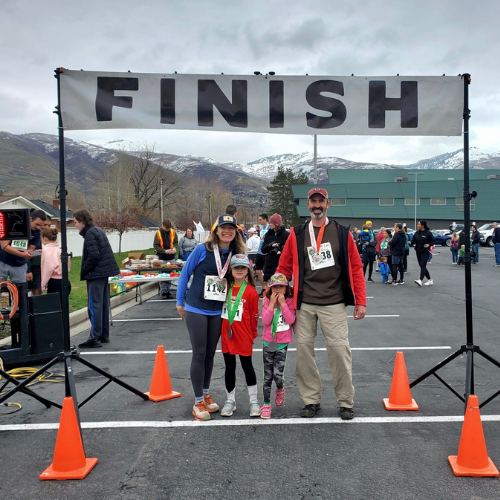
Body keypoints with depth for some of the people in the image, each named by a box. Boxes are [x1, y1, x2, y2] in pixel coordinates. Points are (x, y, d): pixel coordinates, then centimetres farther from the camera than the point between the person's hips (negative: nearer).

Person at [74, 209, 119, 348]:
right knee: (104, 304, 14)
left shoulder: (90, 233, -12)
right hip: (105, 272, 10)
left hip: (96, 274, -10)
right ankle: (104, 335, 22)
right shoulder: (98, 230, 15)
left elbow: (93, 255, -21)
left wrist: (84, 272, -10)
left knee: (94, 305, -7)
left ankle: (95, 337, -5)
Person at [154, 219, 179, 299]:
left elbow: (176, 242, 11)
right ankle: (163, 292, 5)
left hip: (171, 257, 3)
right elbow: (155, 246, -5)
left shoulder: (172, 232, 4)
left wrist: (175, 248, -12)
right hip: (162, 257, -3)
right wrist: (165, 251, -18)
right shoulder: (158, 233, -4)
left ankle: (168, 291, 15)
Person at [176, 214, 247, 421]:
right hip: (196, 309, -4)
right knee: (199, 354, -1)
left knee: (210, 354, 13)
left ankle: (206, 394, 29)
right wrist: (180, 302, -1)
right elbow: (185, 273, -4)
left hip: (218, 312, 4)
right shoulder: (202, 250, -11)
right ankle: (198, 402, 9)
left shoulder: (235, 255, 1)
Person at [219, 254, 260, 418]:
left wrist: (253, 334, 3)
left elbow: (254, 315, -2)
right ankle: (230, 401, 24)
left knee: (247, 367, 6)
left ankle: (254, 401, 18)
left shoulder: (251, 291, -6)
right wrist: (221, 331, 10)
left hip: (244, 337, -3)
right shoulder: (225, 288, 5)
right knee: (230, 367, 12)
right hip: (227, 335, 3)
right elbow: (219, 308, 13)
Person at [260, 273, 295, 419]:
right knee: (268, 376, 6)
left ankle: (280, 389, 24)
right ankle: (266, 404, 16)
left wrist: (283, 303, -16)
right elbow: (265, 321, -10)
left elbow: (291, 320, -14)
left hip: (283, 343, -1)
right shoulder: (267, 301, 1)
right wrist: (272, 303, -15)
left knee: (277, 374, -10)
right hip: (268, 342, 1)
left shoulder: (289, 301, -1)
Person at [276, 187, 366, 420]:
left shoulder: (342, 233, 5)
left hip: (333, 304, -1)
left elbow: (356, 268, 6)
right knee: (304, 348, 3)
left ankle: (346, 402, 12)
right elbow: (284, 268, 10)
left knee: (339, 349, -4)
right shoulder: (297, 234, 7)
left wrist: (360, 301, 1)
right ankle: (311, 400, 18)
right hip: (304, 304, 2)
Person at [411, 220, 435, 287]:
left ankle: (420, 280, -27)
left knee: (423, 265, -17)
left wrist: (429, 244, -21)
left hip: (425, 252, -6)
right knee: (422, 266, 10)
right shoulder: (417, 233, 7)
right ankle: (430, 280, 24)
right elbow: (413, 240, 9)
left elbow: (433, 241, -3)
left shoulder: (428, 233, -8)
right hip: (418, 251, 6)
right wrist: (412, 243, -12)